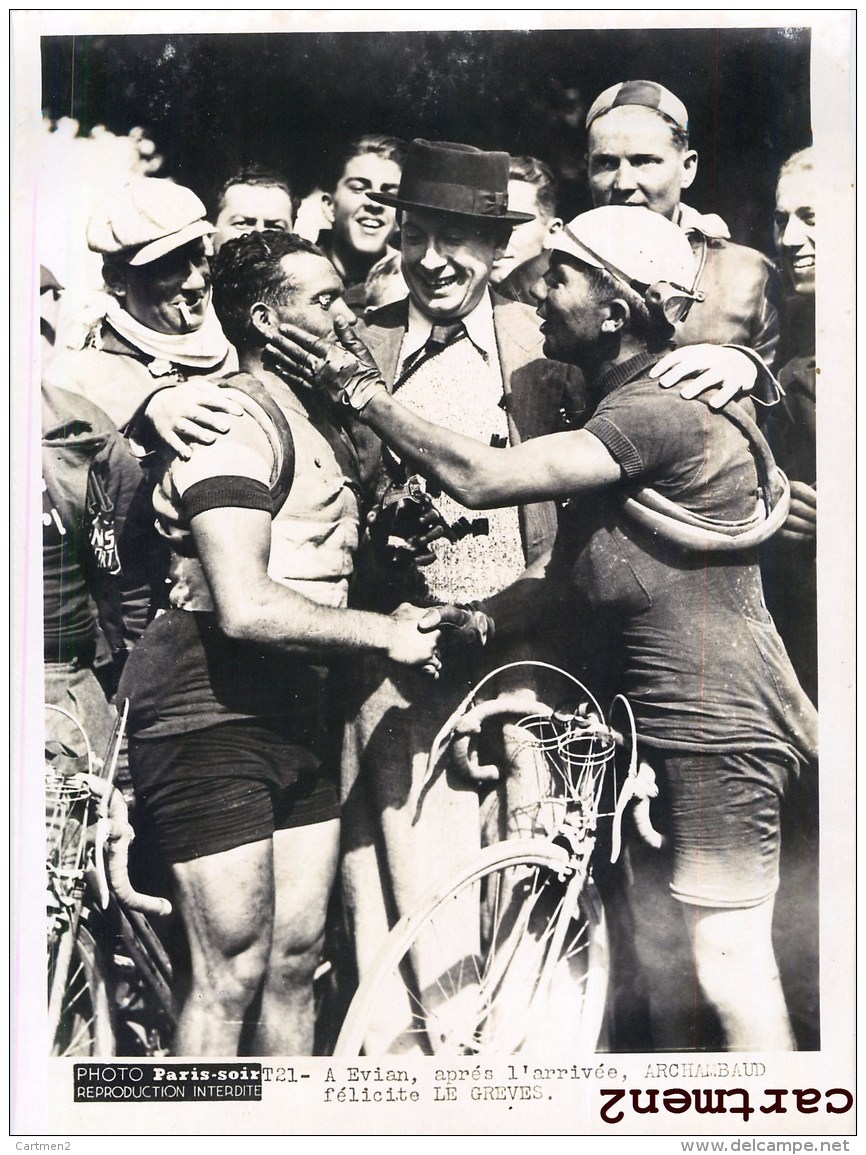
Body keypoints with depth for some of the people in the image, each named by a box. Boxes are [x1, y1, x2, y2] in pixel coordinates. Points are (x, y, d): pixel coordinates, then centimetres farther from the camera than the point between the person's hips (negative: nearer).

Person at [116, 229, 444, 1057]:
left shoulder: (315, 413, 17)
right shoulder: (235, 420, -15)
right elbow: (245, 609, -27)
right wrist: (385, 634, -14)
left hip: (291, 707, 9)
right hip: (210, 711, -9)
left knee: (295, 959, 15)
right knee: (231, 974, 0)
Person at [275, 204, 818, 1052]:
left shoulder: (664, 415, -20)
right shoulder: (616, 414, 12)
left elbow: (483, 479, -26)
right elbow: (558, 574, 11)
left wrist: (364, 392, -15)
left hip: (715, 728, -10)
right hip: (658, 725, 10)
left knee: (728, 963, 0)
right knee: (654, 949, 19)